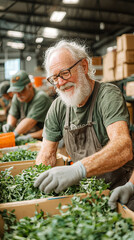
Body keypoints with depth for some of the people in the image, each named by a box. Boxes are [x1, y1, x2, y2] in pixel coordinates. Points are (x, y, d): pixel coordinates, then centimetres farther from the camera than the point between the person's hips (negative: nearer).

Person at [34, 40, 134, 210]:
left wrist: (77, 170, -47)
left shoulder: (108, 94, -17)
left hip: (117, 188, -4)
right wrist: (39, 181, -16)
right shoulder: (58, 107, 0)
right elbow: (47, 154, 4)